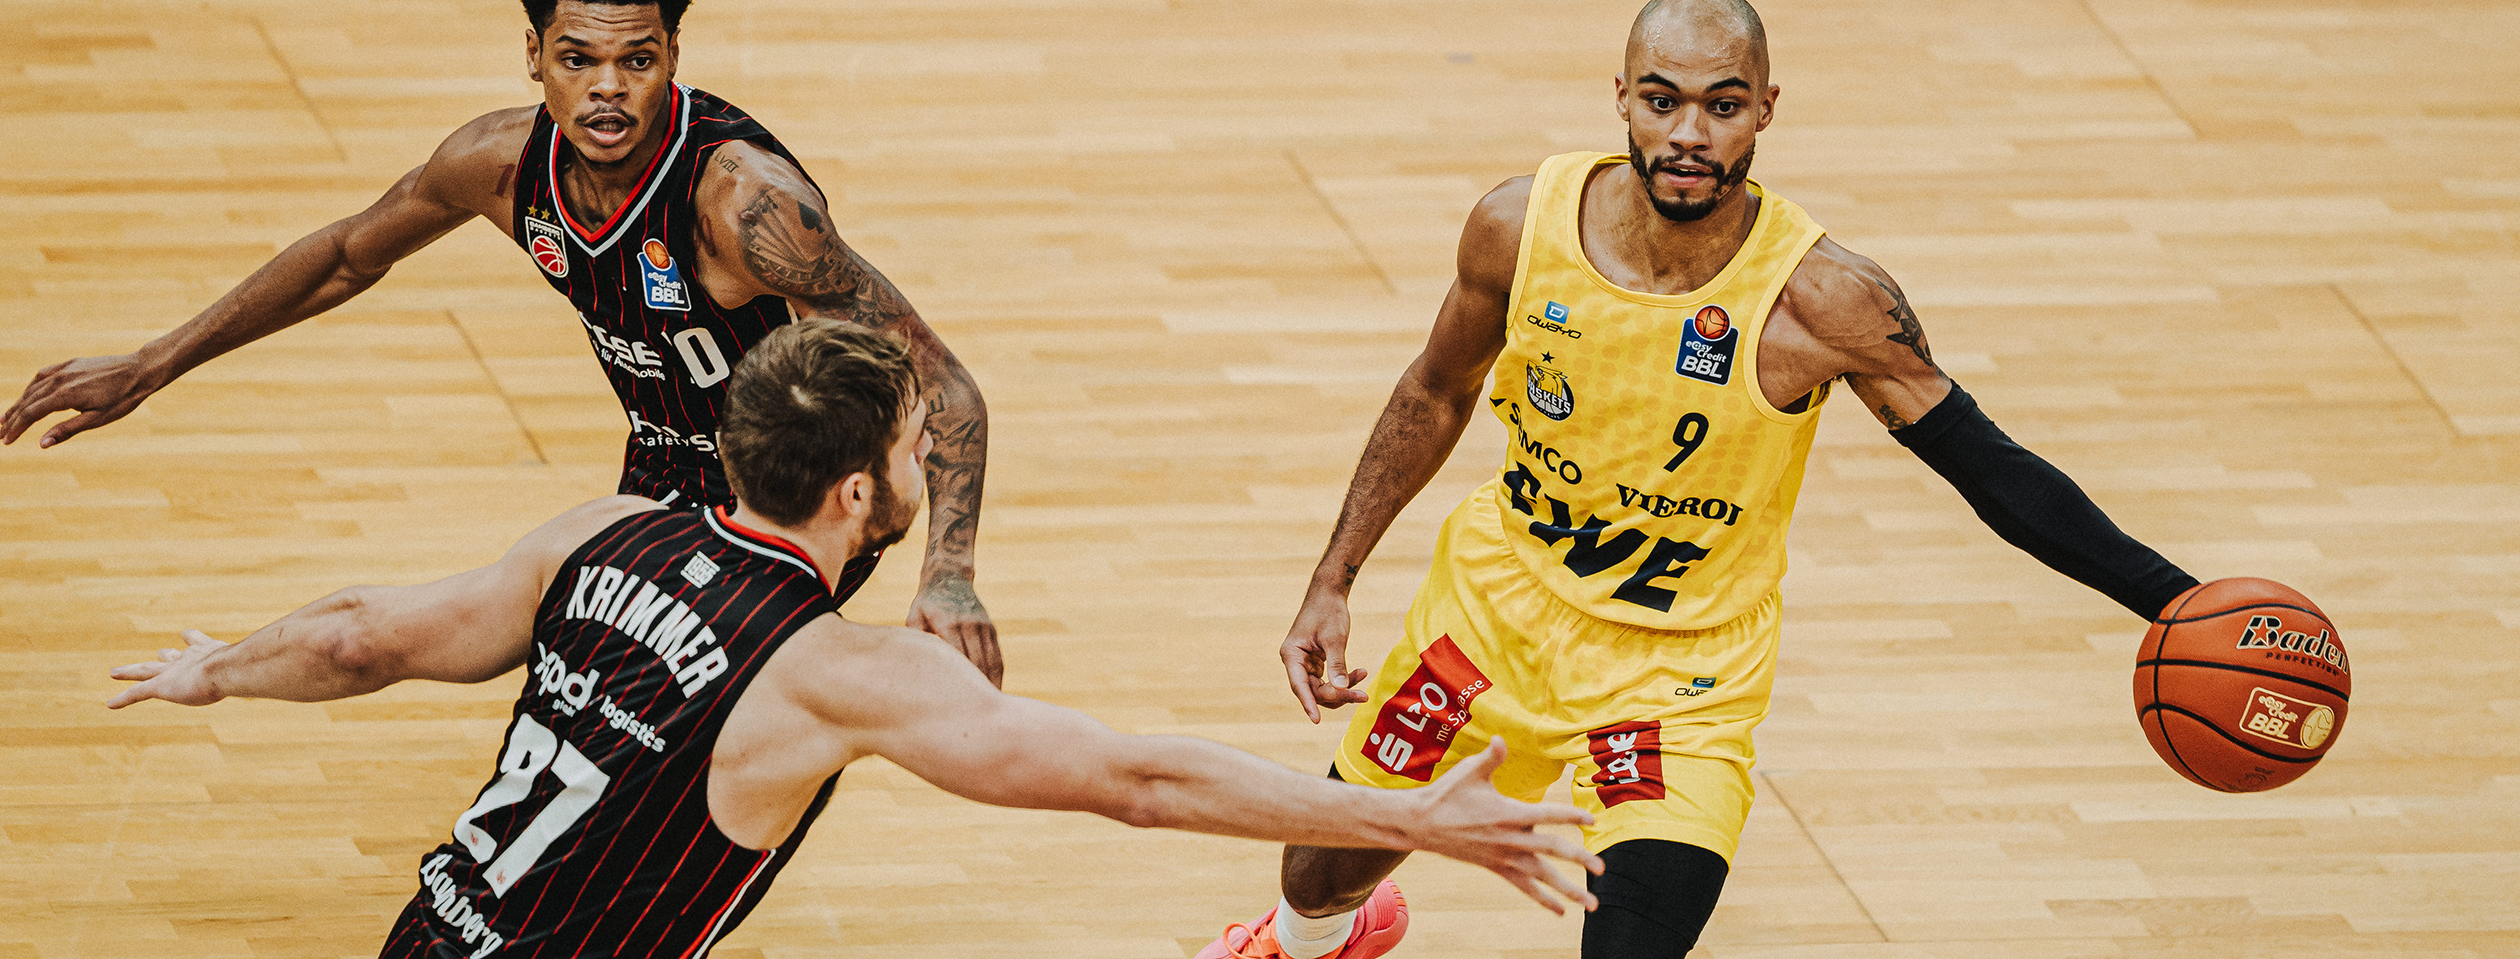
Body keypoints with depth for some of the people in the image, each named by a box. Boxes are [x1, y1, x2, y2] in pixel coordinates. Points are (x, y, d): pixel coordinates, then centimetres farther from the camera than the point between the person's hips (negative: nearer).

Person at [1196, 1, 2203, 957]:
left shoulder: (1823, 301, -27)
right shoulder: (1522, 226, -18)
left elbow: (1992, 471, -19)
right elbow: (1438, 394, 2)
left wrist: (2178, 602, -28)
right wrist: (1331, 584, 4)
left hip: (1680, 671, -3)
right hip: (1498, 598, 3)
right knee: (1333, 857, 22)